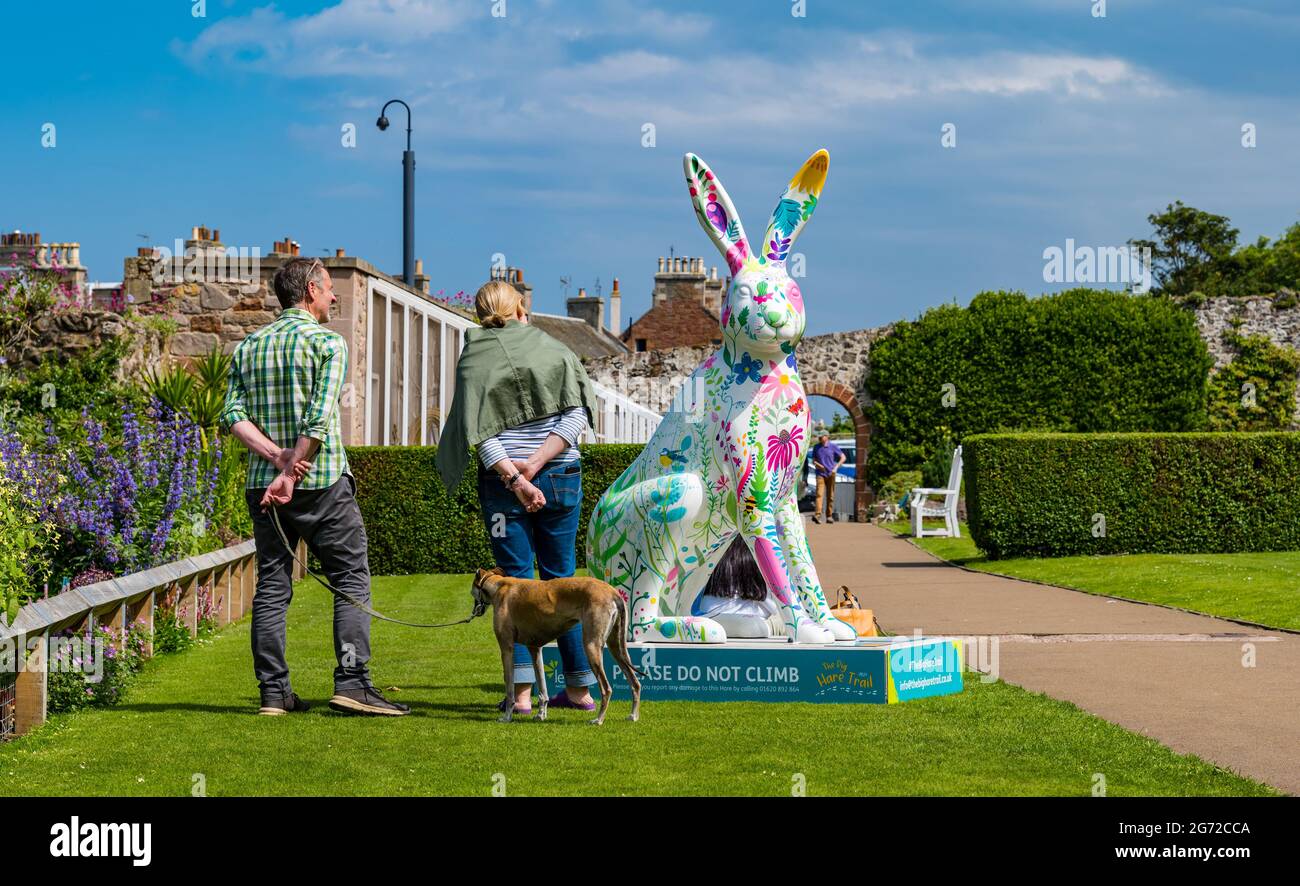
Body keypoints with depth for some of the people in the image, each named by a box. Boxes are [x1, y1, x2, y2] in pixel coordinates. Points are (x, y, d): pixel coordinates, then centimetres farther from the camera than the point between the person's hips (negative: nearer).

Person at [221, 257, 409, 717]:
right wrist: (292, 473, -15)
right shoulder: (328, 342, -4)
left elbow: (232, 414, 0)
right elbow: (320, 417, -15)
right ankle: (352, 683, -9)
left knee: (271, 587, 7)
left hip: (263, 484, 5)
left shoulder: (248, 347, 12)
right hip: (322, 483, -5)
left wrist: (275, 455, -8)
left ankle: (274, 691, 5)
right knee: (351, 579, 1)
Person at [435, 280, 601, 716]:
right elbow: (575, 417, -4)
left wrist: (514, 479, -15)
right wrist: (535, 465, -10)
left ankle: (521, 691, -8)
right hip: (562, 478, 2)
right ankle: (579, 688, 13)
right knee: (561, 578, 11)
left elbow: (480, 432, -9)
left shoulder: (473, 360, 2)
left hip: (503, 480, -2)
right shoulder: (554, 350, 7)